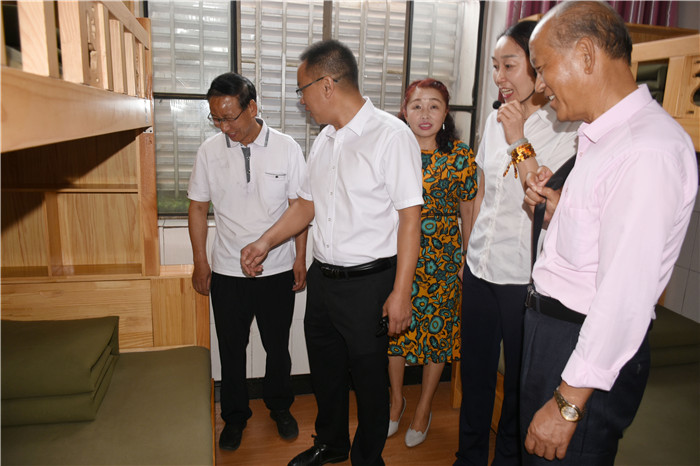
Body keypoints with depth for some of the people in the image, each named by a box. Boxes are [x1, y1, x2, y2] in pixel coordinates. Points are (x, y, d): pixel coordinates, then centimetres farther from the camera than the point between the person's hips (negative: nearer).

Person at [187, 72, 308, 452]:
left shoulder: (286, 148, -8)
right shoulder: (209, 151, -4)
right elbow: (198, 207, 3)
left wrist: (300, 257, -3)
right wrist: (200, 262, 2)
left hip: (278, 270, -1)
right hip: (227, 271, 1)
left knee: (278, 346, 15)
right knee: (231, 349, 14)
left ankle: (279, 407, 39)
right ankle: (234, 416, 36)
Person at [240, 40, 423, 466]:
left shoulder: (391, 135, -14)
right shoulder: (324, 140, 10)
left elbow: (409, 216, -16)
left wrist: (401, 292, -18)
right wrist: (267, 241, 8)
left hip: (368, 282, -7)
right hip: (322, 278, 7)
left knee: (369, 375, 11)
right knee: (325, 367, 22)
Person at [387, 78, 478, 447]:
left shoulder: (462, 158, -4)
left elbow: (469, 215, 2)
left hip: (442, 261, -1)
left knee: (437, 331, 10)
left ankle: (424, 407, 34)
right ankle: (397, 398, 39)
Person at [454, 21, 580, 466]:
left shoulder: (567, 129, -12)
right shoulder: (496, 121, 6)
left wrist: (519, 144, -20)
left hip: (524, 278, -6)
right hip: (480, 270, 6)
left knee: (519, 383, 11)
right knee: (475, 373, 19)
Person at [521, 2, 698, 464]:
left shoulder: (650, 149, -23)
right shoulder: (599, 137, 10)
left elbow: (626, 297, -27)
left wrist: (568, 404, -22)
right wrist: (557, 206, 0)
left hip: (591, 350, -9)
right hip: (551, 326, 9)